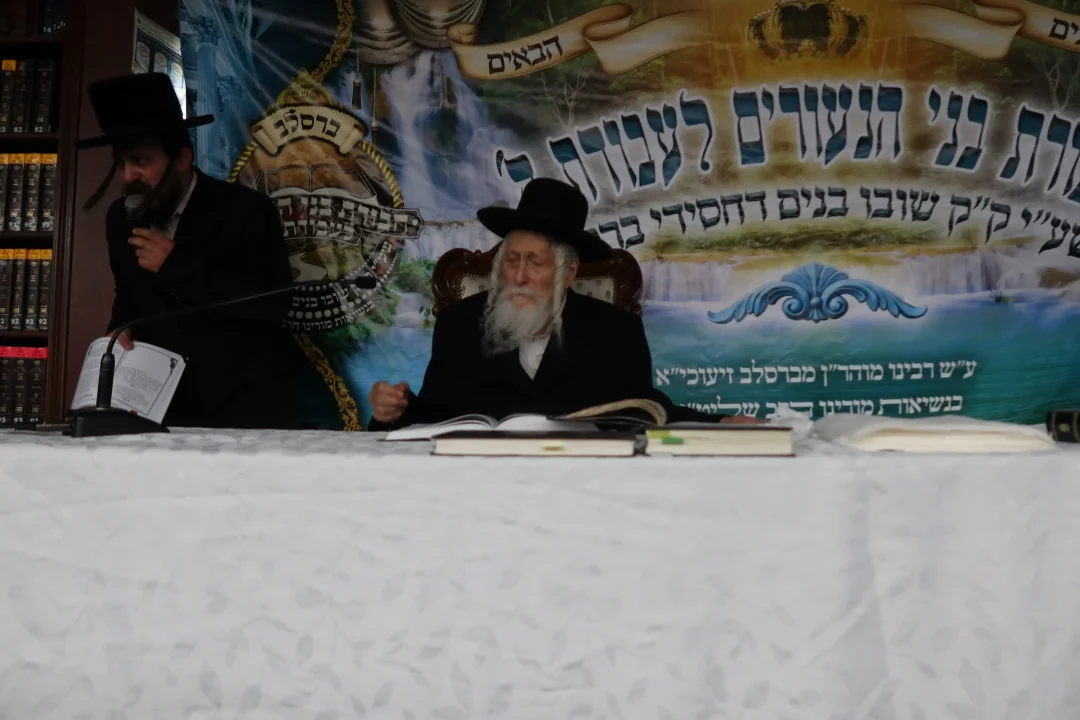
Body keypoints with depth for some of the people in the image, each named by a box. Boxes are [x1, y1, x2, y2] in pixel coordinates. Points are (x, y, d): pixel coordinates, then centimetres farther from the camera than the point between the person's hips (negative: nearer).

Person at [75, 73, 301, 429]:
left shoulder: (247, 210, -11)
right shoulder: (121, 217, 7)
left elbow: (274, 303, -22)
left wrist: (177, 267, -20)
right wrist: (123, 329, -3)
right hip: (165, 403, 5)